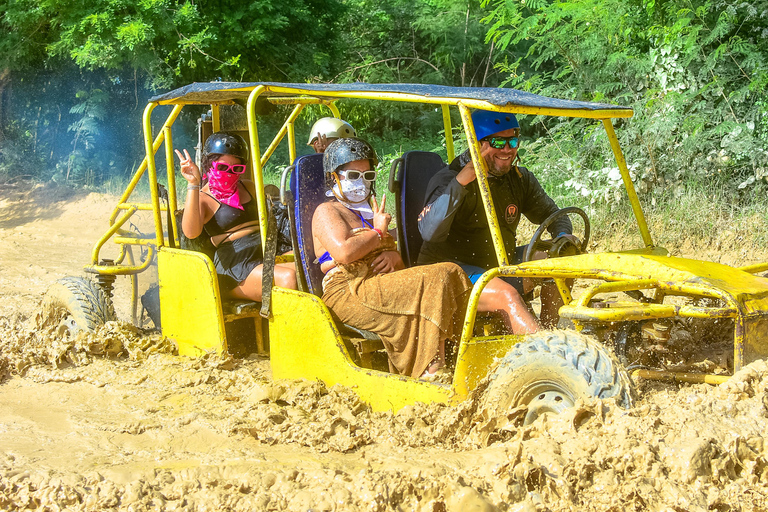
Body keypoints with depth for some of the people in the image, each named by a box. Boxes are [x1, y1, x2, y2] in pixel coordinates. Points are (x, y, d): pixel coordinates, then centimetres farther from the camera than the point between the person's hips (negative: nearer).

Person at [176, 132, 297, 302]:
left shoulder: (248, 188, 22)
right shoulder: (202, 198, 3)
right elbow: (191, 232, -19)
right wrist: (193, 185, -23)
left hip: (265, 256, 6)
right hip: (234, 267, -6)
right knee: (289, 278, -34)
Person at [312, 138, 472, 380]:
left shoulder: (369, 213, 31)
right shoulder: (327, 211, 4)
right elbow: (344, 252, -17)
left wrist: (394, 256, 3)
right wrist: (378, 232, -1)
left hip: (381, 284, 8)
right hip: (347, 291, -8)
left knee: (451, 273, -15)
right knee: (432, 283, -26)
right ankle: (431, 372, -32)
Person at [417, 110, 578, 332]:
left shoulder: (519, 178, 4)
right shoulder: (448, 179, -16)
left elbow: (550, 214, 20)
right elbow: (429, 232, -33)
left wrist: (564, 235, -4)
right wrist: (461, 181, -40)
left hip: (497, 265, 8)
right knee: (506, 294, -32)